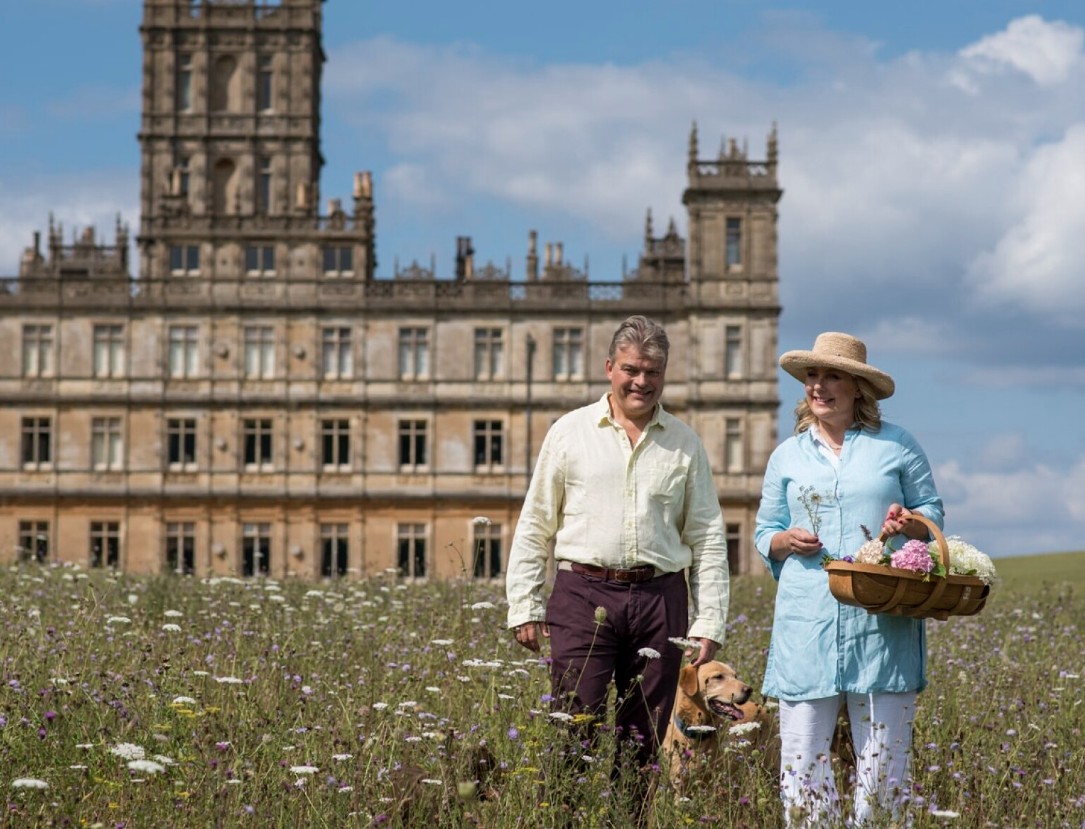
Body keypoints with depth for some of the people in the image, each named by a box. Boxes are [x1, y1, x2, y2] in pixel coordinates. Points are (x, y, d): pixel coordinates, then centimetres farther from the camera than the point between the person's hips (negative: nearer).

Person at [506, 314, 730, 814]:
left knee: (643, 744, 6)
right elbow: (534, 527, 8)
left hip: (660, 601, 2)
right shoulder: (570, 433, 6)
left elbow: (708, 539, 11)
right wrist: (524, 608, 2)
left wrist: (709, 622, 4)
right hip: (584, 596, -2)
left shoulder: (684, 444, 10)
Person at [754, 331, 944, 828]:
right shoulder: (788, 455, 15)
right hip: (808, 619, 2)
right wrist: (786, 539, -4)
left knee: (883, 748, -1)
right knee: (802, 751, -2)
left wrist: (908, 522, -10)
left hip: (882, 619, -2)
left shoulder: (897, 445, 8)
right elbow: (764, 533, 18)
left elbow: (932, 511, 12)